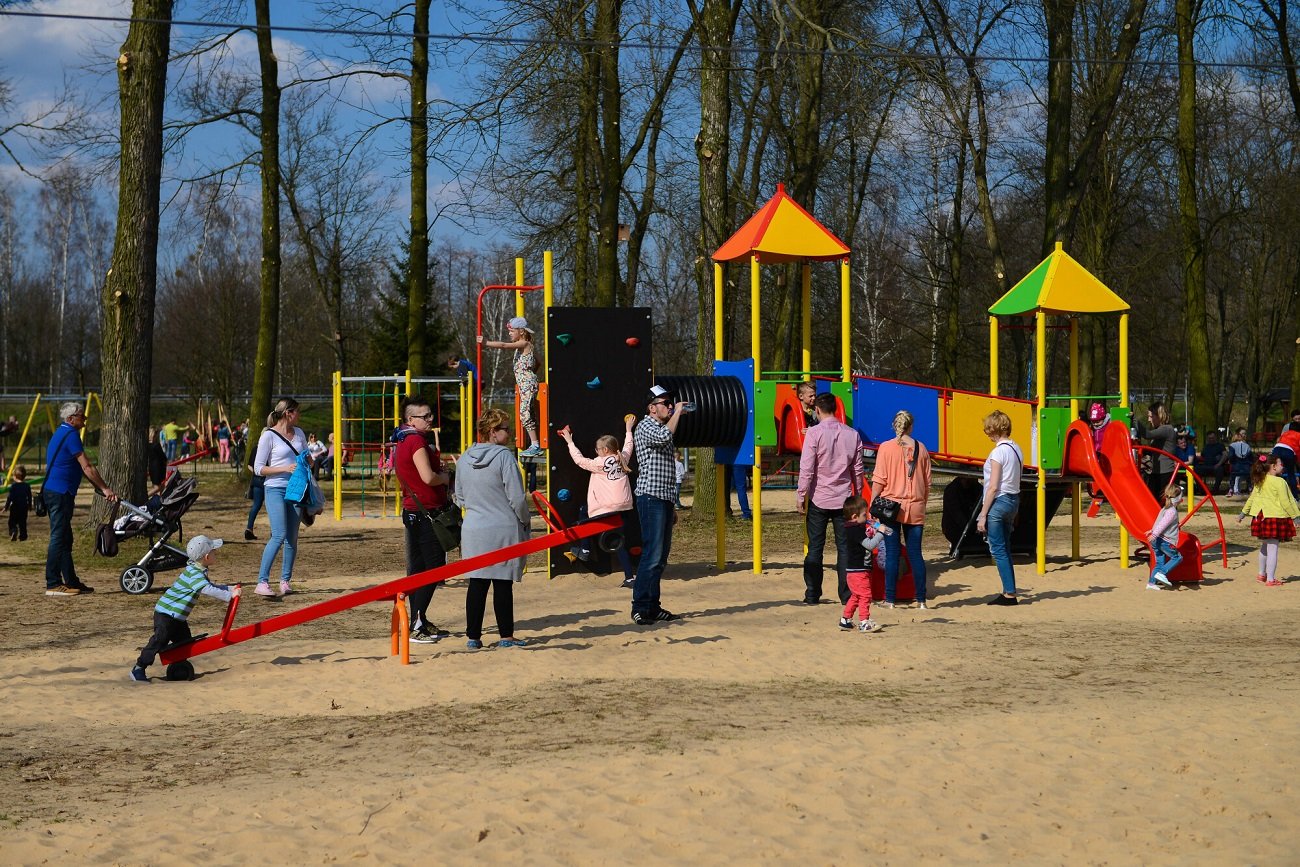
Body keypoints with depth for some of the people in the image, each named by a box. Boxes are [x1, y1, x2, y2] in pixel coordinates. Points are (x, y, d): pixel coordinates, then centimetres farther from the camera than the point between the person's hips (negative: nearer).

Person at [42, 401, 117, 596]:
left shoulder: (62, 433, 19)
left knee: (64, 539, 13)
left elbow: (81, 467, 23)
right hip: (60, 493, -11)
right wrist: (104, 489, -10)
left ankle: (71, 582, 18)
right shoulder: (70, 435, -12)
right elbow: (87, 467, -15)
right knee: (58, 538, -8)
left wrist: (100, 487, 22)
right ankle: (53, 585, -7)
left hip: (54, 492, 11)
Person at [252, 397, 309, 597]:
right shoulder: (269, 436, -6)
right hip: (275, 490, -6)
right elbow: (258, 468, -7)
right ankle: (262, 582, -16)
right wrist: (285, 468, -16)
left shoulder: (299, 433, 14)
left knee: (292, 538, 4)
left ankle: (285, 581, 14)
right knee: (279, 536, -17)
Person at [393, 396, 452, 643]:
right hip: (427, 512, -10)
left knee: (417, 567, 13)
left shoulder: (402, 442, 15)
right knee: (434, 567, -9)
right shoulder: (417, 440, -16)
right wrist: (448, 477, -5)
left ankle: (418, 621, 19)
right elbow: (428, 477, -25)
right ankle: (417, 624, -13)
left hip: (411, 510, 10)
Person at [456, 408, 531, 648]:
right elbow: (517, 498, -12)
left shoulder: (464, 459, 7)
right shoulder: (504, 456, -12)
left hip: (473, 530, 5)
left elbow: (460, 498, 15)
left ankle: (473, 636, 10)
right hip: (504, 530, -5)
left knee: (477, 583, 8)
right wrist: (525, 521, 3)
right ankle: (506, 636, 8)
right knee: (503, 584, 2)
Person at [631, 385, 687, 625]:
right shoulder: (645, 427, -5)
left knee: (661, 557, 8)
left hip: (664, 499, 10)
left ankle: (653, 607, 11)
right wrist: (677, 413, -13)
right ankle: (640, 608, -13)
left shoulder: (662, 429, 24)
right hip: (651, 498, -10)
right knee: (652, 555, -14)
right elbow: (664, 435, -29)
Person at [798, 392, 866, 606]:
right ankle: (846, 595, 5)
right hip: (844, 498, 3)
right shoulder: (852, 434, 4)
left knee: (815, 547, 4)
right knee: (845, 547, 6)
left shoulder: (815, 433, -9)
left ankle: (812, 595, 6)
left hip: (819, 498, -3)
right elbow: (857, 470, 8)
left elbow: (806, 468, -11)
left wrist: (800, 494, -4)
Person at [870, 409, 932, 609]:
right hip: (915, 509, 3)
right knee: (915, 553, 7)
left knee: (892, 553, 1)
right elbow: (927, 482, 10)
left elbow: (879, 481, -7)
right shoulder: (920, 448, 4)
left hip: (892, 505, -2)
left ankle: (890, 599, 1)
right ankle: (921, 600, 9)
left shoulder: (886, 448, -5)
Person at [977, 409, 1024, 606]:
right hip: (1014, 500, 8)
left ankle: (1010, 594, -4)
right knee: (1005, 550, 15)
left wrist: (983, 515, -12)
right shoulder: (1016, 449, 9)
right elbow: (1014, 481, 13)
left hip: (999, 501, -8)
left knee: (998, 550, -3)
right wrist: (1014, 513, 18)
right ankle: (1008, 592, 16)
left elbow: (993, 487, -16)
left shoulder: (999, 452, -15)